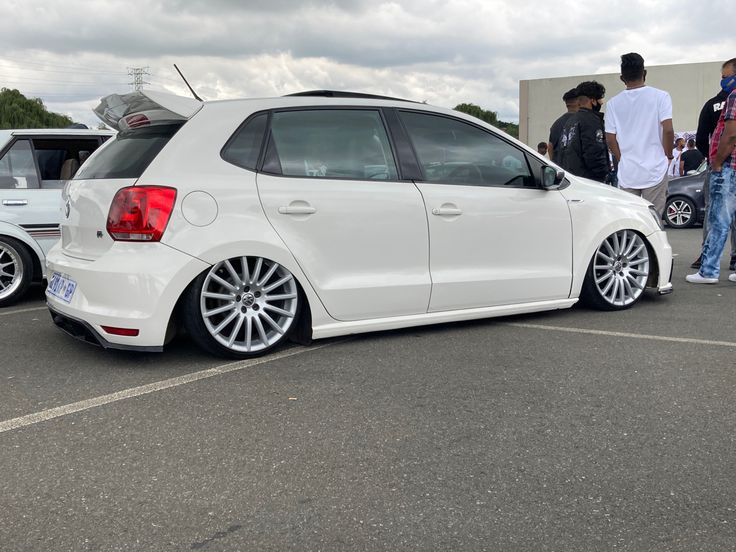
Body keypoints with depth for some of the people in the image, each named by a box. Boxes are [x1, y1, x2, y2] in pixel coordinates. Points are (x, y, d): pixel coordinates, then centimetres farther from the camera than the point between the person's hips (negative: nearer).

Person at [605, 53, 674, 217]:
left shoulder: (613, 103, 4)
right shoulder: (660, 96, -4)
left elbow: (610, 138, 3)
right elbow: (668, 130, -11)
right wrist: (668, 156, 4)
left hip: (626, 172, 2)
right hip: (654, 169, -2)